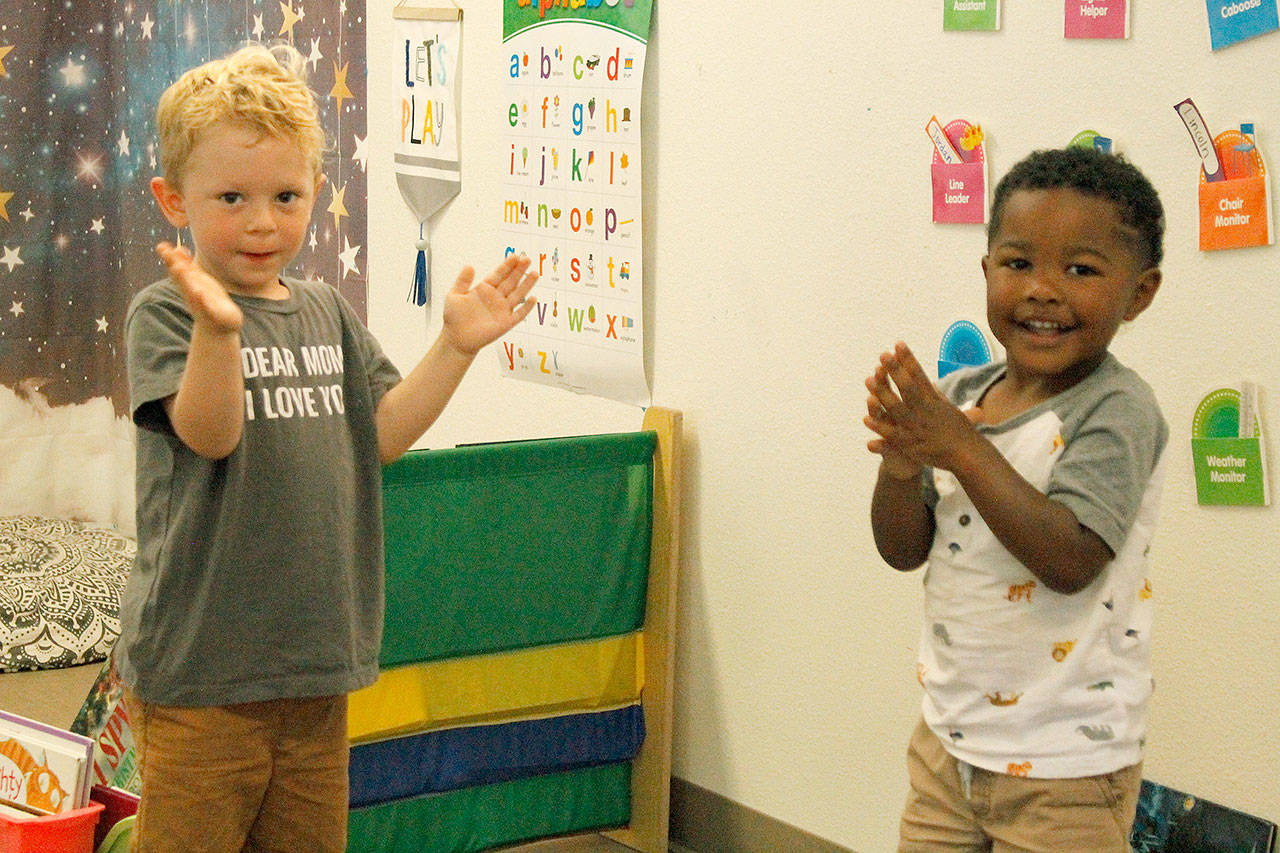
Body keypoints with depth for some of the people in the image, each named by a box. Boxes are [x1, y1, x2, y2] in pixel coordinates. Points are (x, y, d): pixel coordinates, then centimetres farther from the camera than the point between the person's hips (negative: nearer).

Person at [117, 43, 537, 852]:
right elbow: (209, 435, -22)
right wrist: (216, 329, -39)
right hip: (200, 662, -6)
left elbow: (381, 434, 10)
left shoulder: (327, 312, 11)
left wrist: (456, 348, 0)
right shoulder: (164, 313, -8)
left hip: (314, 661, 6)